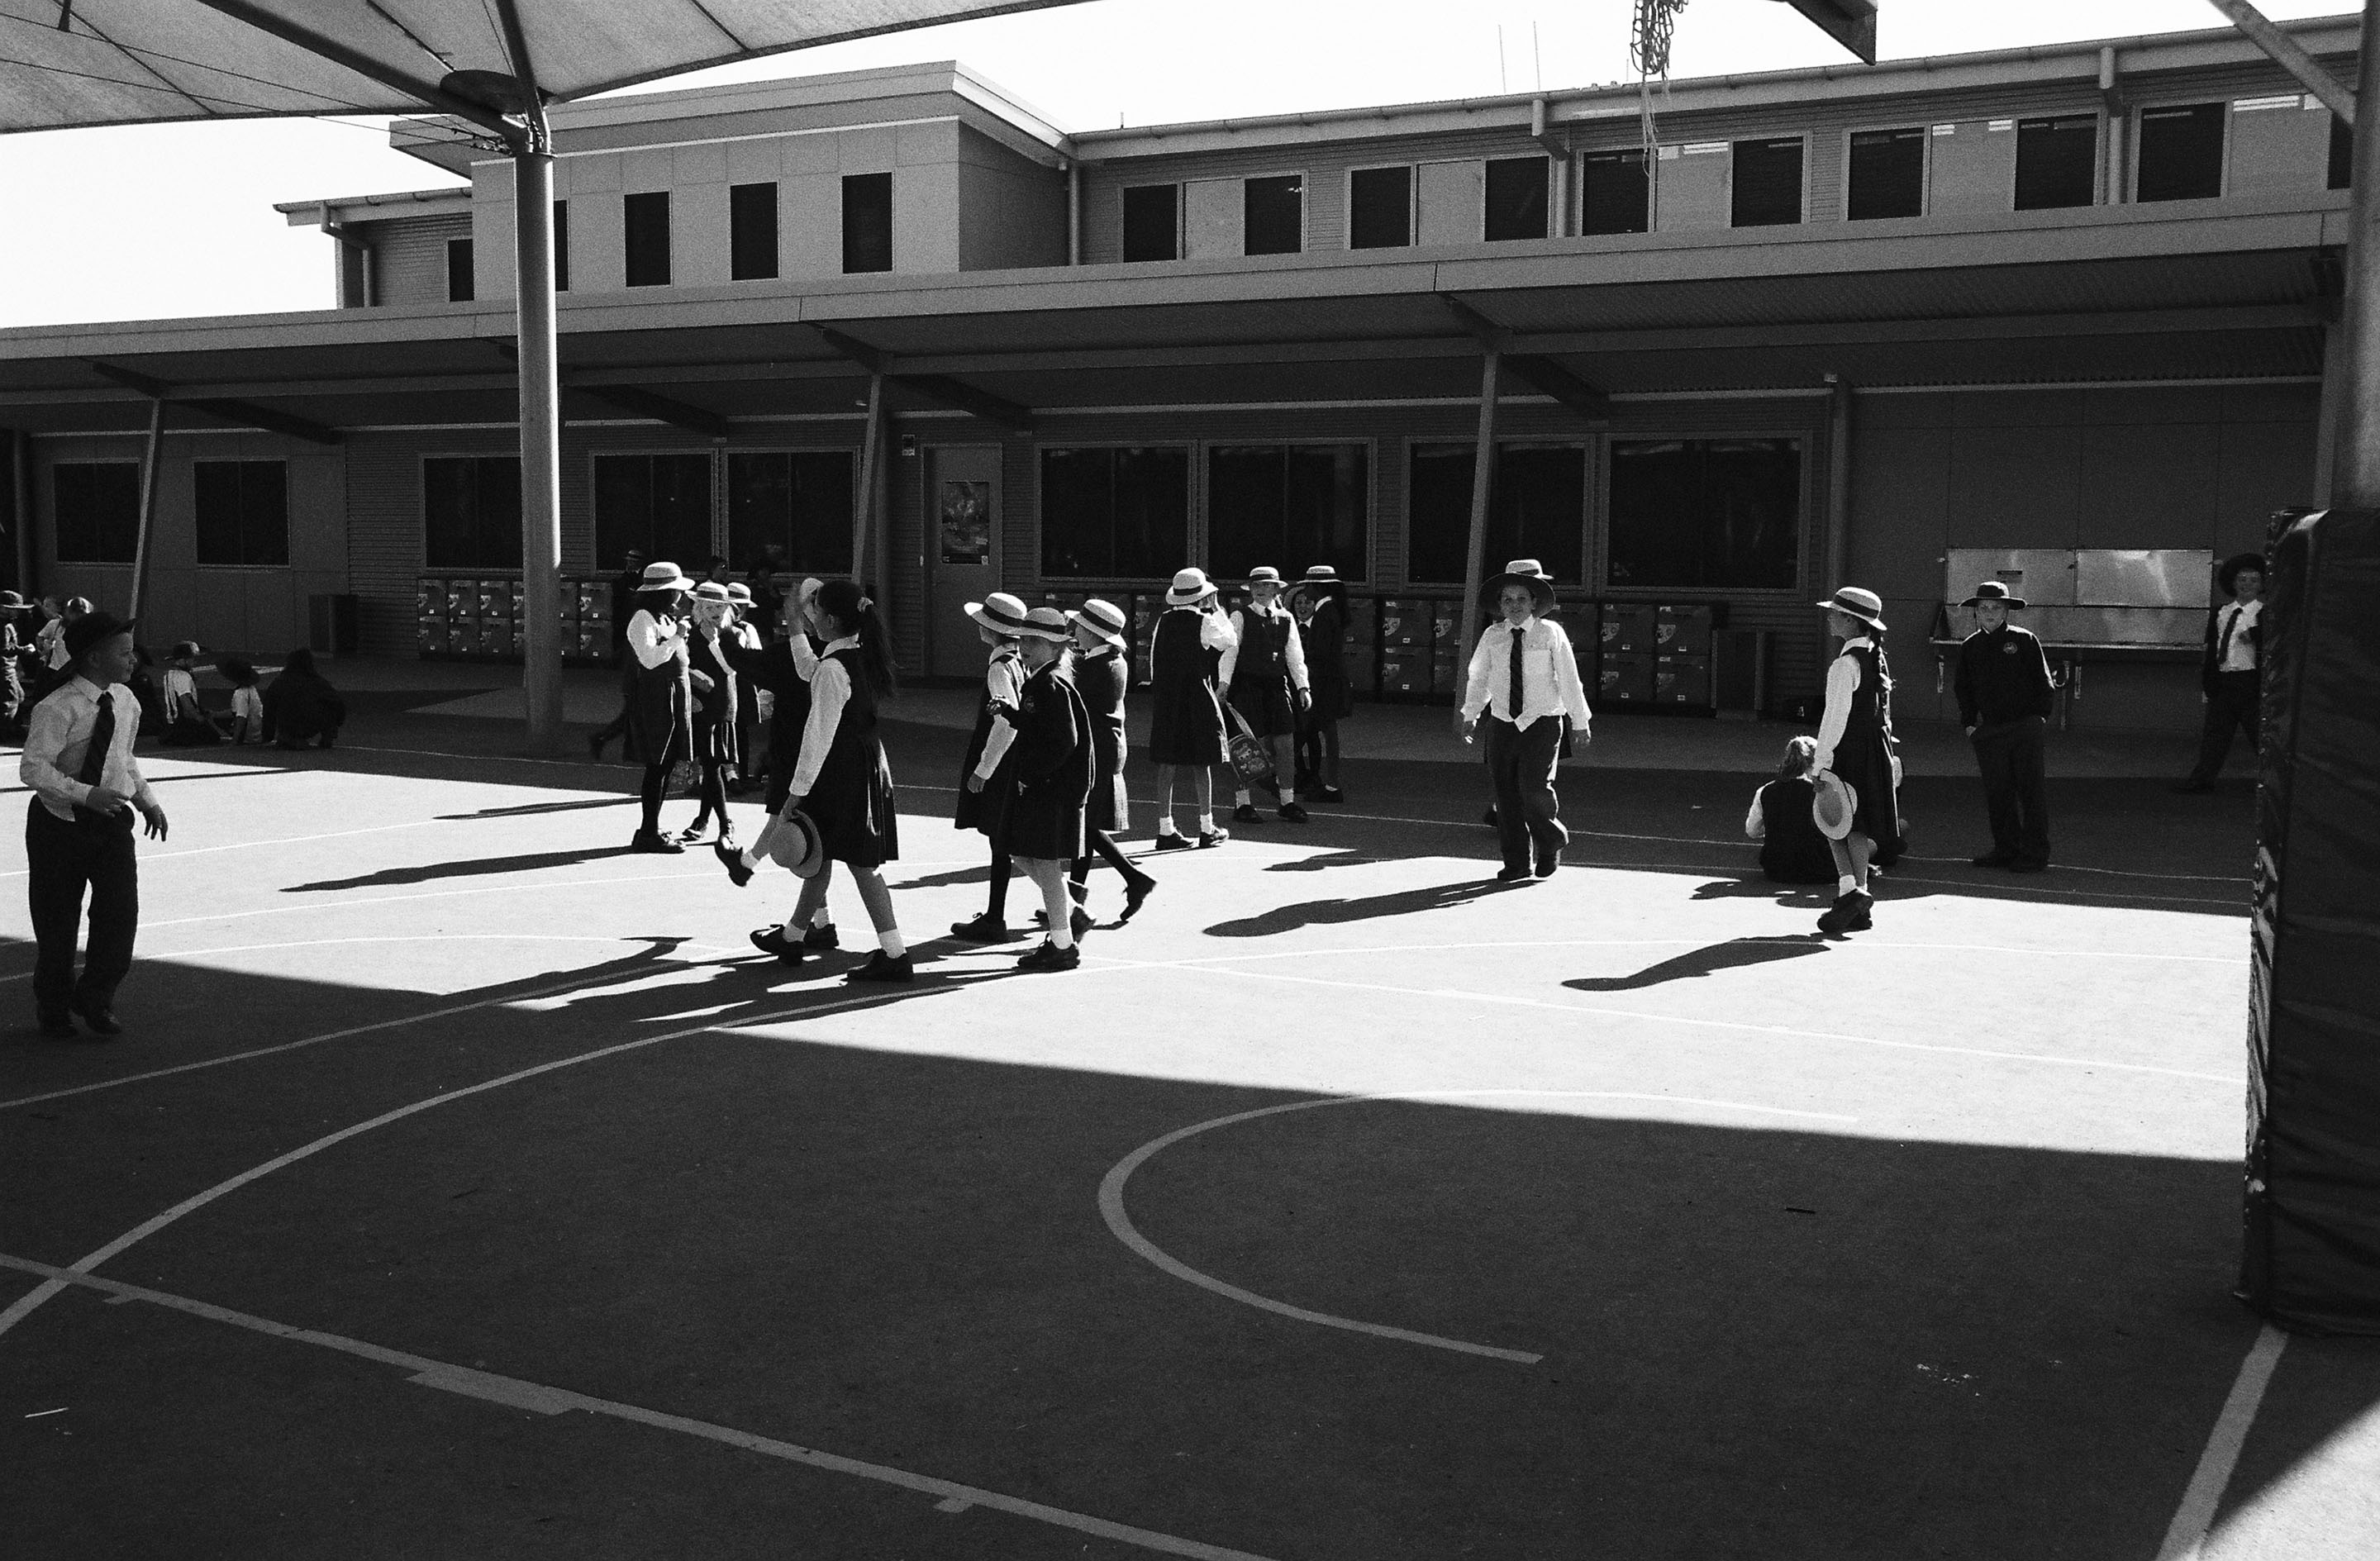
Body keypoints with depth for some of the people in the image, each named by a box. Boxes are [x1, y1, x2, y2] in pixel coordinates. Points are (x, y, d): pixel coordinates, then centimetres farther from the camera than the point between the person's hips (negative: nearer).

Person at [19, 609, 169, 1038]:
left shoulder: (125, 702, 4)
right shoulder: (56, 709, -17)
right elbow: (33, 768, -23)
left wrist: (147, 799, 7)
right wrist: (87, 794, -33)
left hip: (112, 823, 5)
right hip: (59, 826, -4)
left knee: (121, 911, -10)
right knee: (56, 924, 7)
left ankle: (95, 997, 11)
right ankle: (54, 1010, 27)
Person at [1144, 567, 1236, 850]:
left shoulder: (1163, 620, 4)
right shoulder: (1202, 622, -10)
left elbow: (1154, 655, 9)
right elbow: (1230, 641, 4)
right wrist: (1215, 610, 9)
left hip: (1165, 697, 4)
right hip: (1197, 695, -4)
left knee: (1168, 763, 5)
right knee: (1203, 763, 5)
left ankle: (1165, 829, 5)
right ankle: (1207, 829, 11)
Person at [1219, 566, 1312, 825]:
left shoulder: (1286, 619, 12)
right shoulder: (1241, 617, 1)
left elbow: (1295, 655, 13)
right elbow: (1229, 651, -5)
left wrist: (1303, 686, 4)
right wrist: (1224, 682, -16)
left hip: (1277, 685, 4)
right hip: (1247, 685, -4)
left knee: (1285, 744, 2)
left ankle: (1288, 803, 11)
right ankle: (1242, 805, 5)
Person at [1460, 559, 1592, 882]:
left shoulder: (1551, 633, -2)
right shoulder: (1492, 637, 4)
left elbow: (1569, 679, 3)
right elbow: (1478, 678, 14)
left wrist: (1579, 722, 6)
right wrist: (1470, 715, 7)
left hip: (1542, 724, -3)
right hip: (1502, 724, 3)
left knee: (1534, 788, -16)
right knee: (1506, 795, 1)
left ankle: (1550, 843, 12)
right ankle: (1517, 863, 12)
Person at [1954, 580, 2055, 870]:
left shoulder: (2024, 641, 0)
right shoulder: (1969, 647, 10)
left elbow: (2044, 683, 3)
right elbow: (1964, 689, 17)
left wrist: (2040, 718, -3)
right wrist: (1969, 723, 8)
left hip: (2026, 728, -4)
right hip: (1989, 731, 4)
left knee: (2031, 790, -1)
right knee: (1997, 792, 6)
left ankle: (2035, 853, 4)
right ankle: (2005, 849, 16)